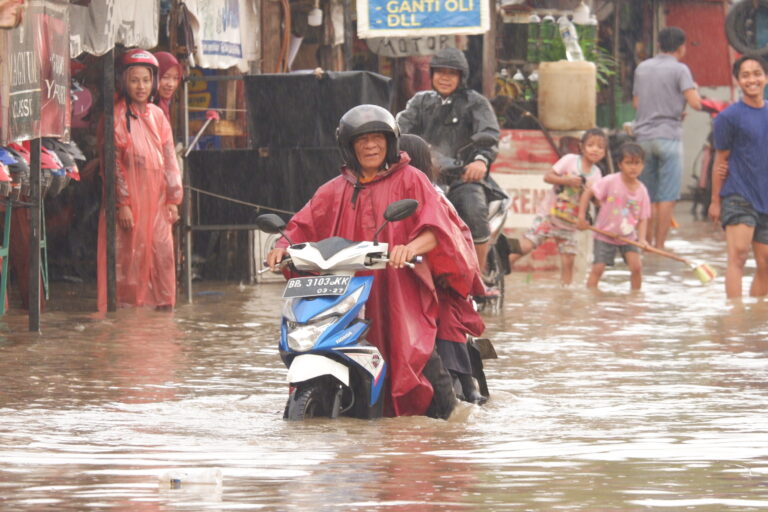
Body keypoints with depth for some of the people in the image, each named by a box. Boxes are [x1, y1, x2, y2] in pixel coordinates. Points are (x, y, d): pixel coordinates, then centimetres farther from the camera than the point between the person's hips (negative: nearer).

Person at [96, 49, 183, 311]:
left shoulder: (157, 116, 11)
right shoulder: (117, 117, -5)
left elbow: (169, 159, 13)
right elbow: (113, 163, -8)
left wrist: (173, 199, 7)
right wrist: (122, 203, -13)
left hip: (156, 199, 5)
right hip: (129, 198, -5)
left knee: (162, 251, 2)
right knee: (128, 253, -5)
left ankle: (163, 306, 9)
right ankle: (125, 307, -1)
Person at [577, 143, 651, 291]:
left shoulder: (641, 190, -8)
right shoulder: (610, 182, -18)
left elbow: (643, 218, -5)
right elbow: (588, 193, -12)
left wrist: (642, 238, -20)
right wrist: (581, 217, -16)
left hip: (629, 236, 2)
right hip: (605, 234, -2)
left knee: (636, 266, -10)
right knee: (598, 268, -5)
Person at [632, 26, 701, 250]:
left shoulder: (642, 68, 12)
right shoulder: (679, 70, -5)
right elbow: (695, 103, -13)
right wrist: (695, 89, 8)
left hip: (643, 136, 5)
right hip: (668, 136, -5)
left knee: (648, 196, 11)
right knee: (667, 197, -3)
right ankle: (659, 246, -6)